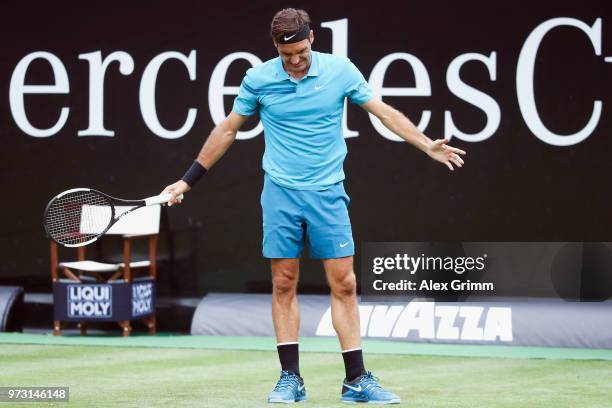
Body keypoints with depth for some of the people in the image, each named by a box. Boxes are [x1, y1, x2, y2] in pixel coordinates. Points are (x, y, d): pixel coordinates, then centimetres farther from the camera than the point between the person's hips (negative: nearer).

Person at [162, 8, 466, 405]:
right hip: (281, 193, 0)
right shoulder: (258, 79, -2)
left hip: (327, 193, 0)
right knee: (284, 285, 1)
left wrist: (430, 147, -6)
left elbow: (385, 112, 3)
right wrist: (188, 180, 10)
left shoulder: (341, 70, -3)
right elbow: (227, 131, 9)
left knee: (344, 285, -3)